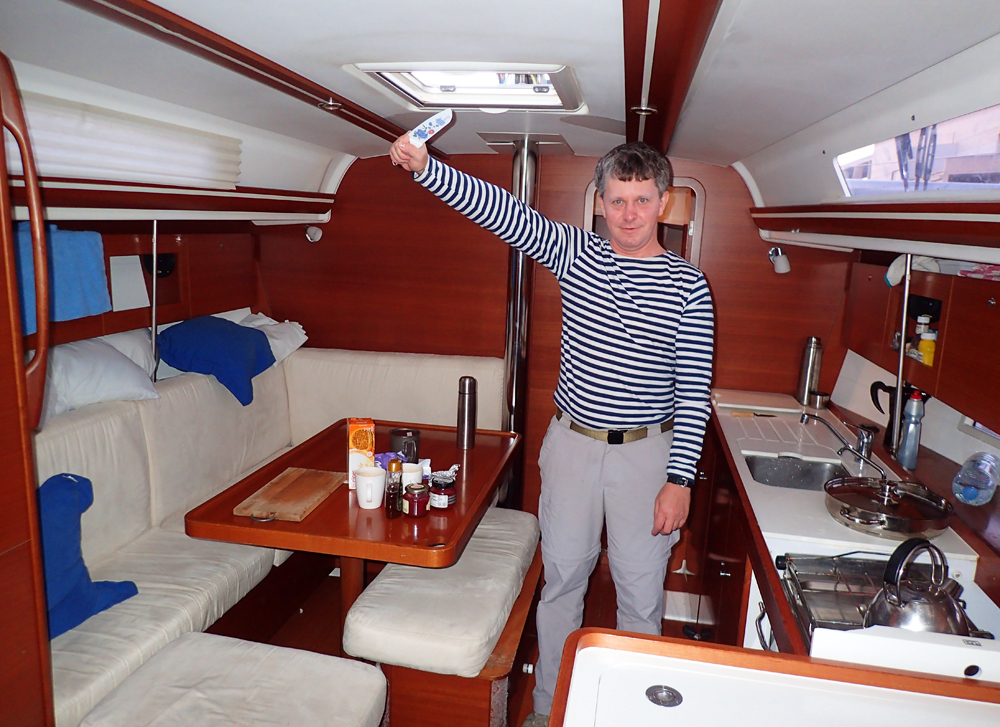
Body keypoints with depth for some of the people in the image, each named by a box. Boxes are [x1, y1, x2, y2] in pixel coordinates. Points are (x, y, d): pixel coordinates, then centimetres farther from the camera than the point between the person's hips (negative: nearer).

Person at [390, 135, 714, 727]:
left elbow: (694, 393, -6)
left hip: (646, 453, -1)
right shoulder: (576, 254, 0)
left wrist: (679, 479, -10)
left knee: (641, 593, 11)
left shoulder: (688, 286, -5)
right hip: (572, 441, 2)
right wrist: (425, 167, -26)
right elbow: (502, 210, -13)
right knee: (562, 579, 14)